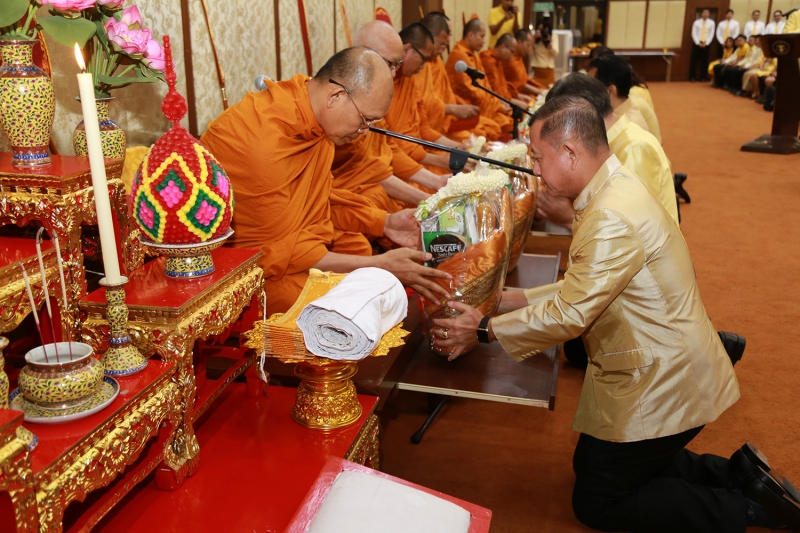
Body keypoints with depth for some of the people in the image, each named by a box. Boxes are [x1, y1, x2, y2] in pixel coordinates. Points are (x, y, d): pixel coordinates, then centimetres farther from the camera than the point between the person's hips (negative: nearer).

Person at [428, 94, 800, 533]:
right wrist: (509, 300, 6)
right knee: (590, 465, 23)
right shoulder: (614, 190, 4)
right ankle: (737, 476, 18)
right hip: (661, 370, 10)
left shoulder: (614, 218, -28)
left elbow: (568, 315, -24)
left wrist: (484, 330, -13)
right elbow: (579, 289, 10)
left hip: (661, 386, -10)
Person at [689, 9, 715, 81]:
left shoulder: (711, 23, 3)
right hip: (697, 43, -1)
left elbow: (711, 34, 1)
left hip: (706, 44, 1)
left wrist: (706, 43, -9)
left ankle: (703, 77, 8)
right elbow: (694, 34, -3)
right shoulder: (696, 22, 1)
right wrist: (698, 43, -12)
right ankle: (692, 77, 5)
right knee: (694, 60, -1)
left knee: (704, 61, 3)